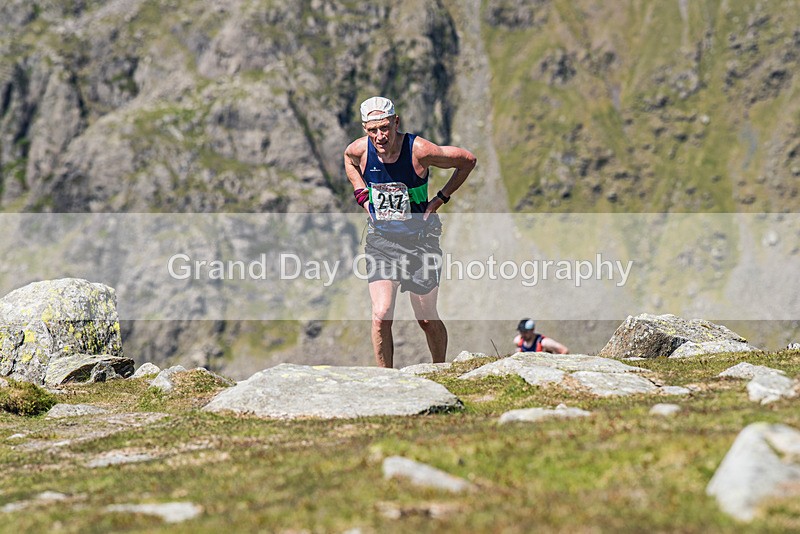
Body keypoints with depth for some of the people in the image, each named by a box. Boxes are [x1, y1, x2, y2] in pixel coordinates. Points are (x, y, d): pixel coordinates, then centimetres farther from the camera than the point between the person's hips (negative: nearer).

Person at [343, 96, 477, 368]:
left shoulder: (419, 150, -22)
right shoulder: (359, 149, -12)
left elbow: (468, 160, -7)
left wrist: (440, 198, -9)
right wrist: (362, 194, 4)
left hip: (419, 240, -2)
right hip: (380, 238, 2)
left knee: (427, 320, 8)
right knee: (380, 316, -14)